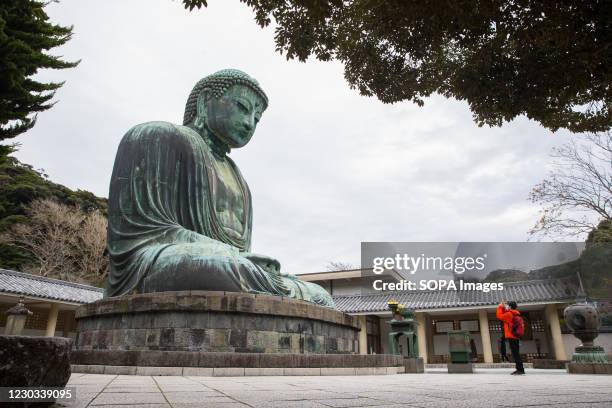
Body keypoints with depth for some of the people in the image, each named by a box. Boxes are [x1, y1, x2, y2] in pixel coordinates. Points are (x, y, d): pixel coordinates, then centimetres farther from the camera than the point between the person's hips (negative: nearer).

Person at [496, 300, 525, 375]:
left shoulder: (509, 314, -12)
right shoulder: (514, 314, 19)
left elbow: (499, 316, -13)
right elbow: (504, 315, 29)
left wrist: (500, 307, -3)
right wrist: (503, 308, 19)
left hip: (511, 336, -10)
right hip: (515, 336, 10)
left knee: (515, 353, -11)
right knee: (516, 353, 11)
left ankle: (520, 369, -14)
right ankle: (519, 369, 12)